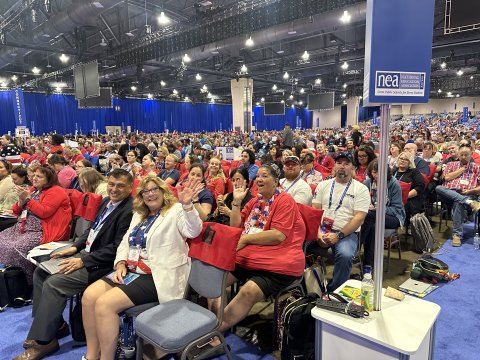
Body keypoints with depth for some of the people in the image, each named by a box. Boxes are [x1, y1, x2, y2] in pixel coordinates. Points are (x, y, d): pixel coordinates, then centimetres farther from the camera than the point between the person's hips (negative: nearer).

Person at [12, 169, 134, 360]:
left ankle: (42, 341, -1)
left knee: (53, 283, -18)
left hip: (102, 263, -10)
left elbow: (117, 249, -22)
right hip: (86, 252, 10)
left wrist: (83, 261, -20)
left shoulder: (129, 210, -21)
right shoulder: (106, 201, 9)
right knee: (41, 272, 8)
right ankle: (55, 324, 16)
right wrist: (74, 247, 4)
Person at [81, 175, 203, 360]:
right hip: (131, 271, 8)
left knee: (105, 304, -21)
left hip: (158, 277, -8)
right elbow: (125, 242, 21)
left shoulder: (176, 211, -4)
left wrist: (187, 204, -41)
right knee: (89, 296, -8)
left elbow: (193, 231, -23)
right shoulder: (138, 215, 19)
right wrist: (120, 264, 3)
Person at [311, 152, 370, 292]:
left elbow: (359, 218, -5)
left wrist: (338, 235, -15)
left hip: (347, 233, -2)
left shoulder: (361, 189, 4)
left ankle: (333, 292, -11)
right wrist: (318, 232, -9)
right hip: (322, 231, 3)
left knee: (345, 255, -34)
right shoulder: (323, 185, 15)